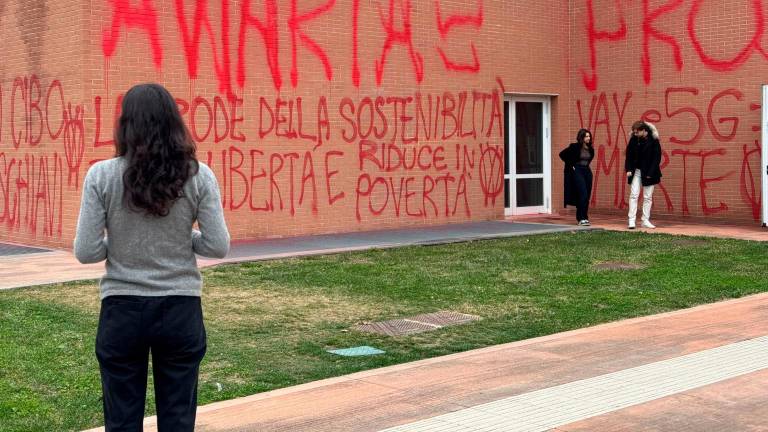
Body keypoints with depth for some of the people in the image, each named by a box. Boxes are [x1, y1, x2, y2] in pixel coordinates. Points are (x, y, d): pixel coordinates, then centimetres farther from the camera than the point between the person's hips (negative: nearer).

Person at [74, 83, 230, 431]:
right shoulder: (197, 175, -6)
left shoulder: (102, 175, -8)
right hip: (180, 310, 1)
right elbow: (218, 247, -5)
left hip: (122, 310, -1)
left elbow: (86, 252, -9)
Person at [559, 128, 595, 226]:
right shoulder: (574, 147, -10)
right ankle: (582, 218, -13)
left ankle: (580, 217, 17)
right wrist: (571, 165, -7)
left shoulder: (590, 149, 6)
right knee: (583, 194, -15)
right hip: (577, 171, -7)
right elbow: (562, 154, -6)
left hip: (587, 171, 7)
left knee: (587, 196, 6)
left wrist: (586, 164, 12)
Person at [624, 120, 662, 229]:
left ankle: (646, 220, 11)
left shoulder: (654, 141, -11)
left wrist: (650, 173, -15)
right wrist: (628, 169, -6)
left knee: (648, 197, 4)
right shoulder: (633, 139, -2)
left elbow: (657, 158, -10)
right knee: (634, 195, -4)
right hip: (636, 171, 2)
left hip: (649, 173, -2)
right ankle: (631, 220, -5)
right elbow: (628, 155, 4)